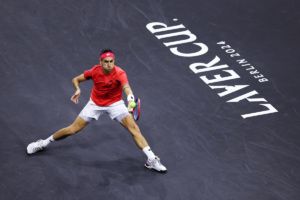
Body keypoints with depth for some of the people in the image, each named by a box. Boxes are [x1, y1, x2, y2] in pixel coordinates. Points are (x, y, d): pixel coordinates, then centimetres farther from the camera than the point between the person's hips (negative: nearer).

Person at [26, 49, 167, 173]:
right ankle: (43, 143, 23)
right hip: (95, 104, 2)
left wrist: (130, 98, -72)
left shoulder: (120, 73, -29)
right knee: (73, 129, 3)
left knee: (133, 127, -19)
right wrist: (77, 90, -26)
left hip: (115, 104, -2)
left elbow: (126, 87, -50)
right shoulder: (95, 71, -20)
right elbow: (76, 79, -5)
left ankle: (151, 159, -14)